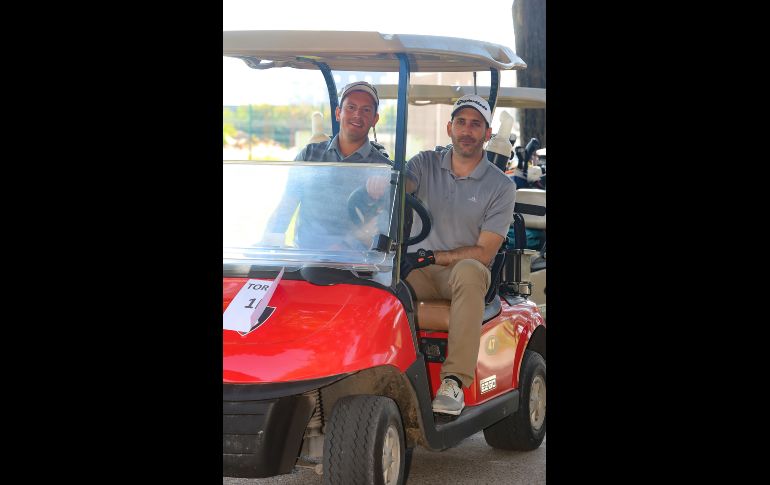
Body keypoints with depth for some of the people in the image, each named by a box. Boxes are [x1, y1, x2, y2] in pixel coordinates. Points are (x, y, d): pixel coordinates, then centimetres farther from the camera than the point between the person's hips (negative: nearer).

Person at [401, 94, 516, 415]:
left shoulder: (500, 186, 2)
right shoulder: (426, 164, 11)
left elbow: (484, 253, -4)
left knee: (469, 270, -39)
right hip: (419, 270, 2)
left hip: (465, 271, -2)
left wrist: (432, 257, -15)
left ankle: (454, 381, -42)